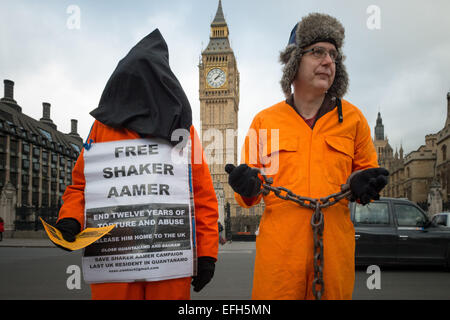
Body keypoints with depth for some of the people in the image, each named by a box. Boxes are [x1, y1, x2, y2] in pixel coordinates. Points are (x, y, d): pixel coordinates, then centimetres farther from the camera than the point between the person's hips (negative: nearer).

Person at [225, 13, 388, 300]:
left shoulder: (352, 118, 9)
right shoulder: (264, 121, 8)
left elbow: (366, 171, 16)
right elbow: (251, 194, 11)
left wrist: (362, 184, -6)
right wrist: (248, 187, -11)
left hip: (335, 243, 1)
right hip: (278, 244, -1)